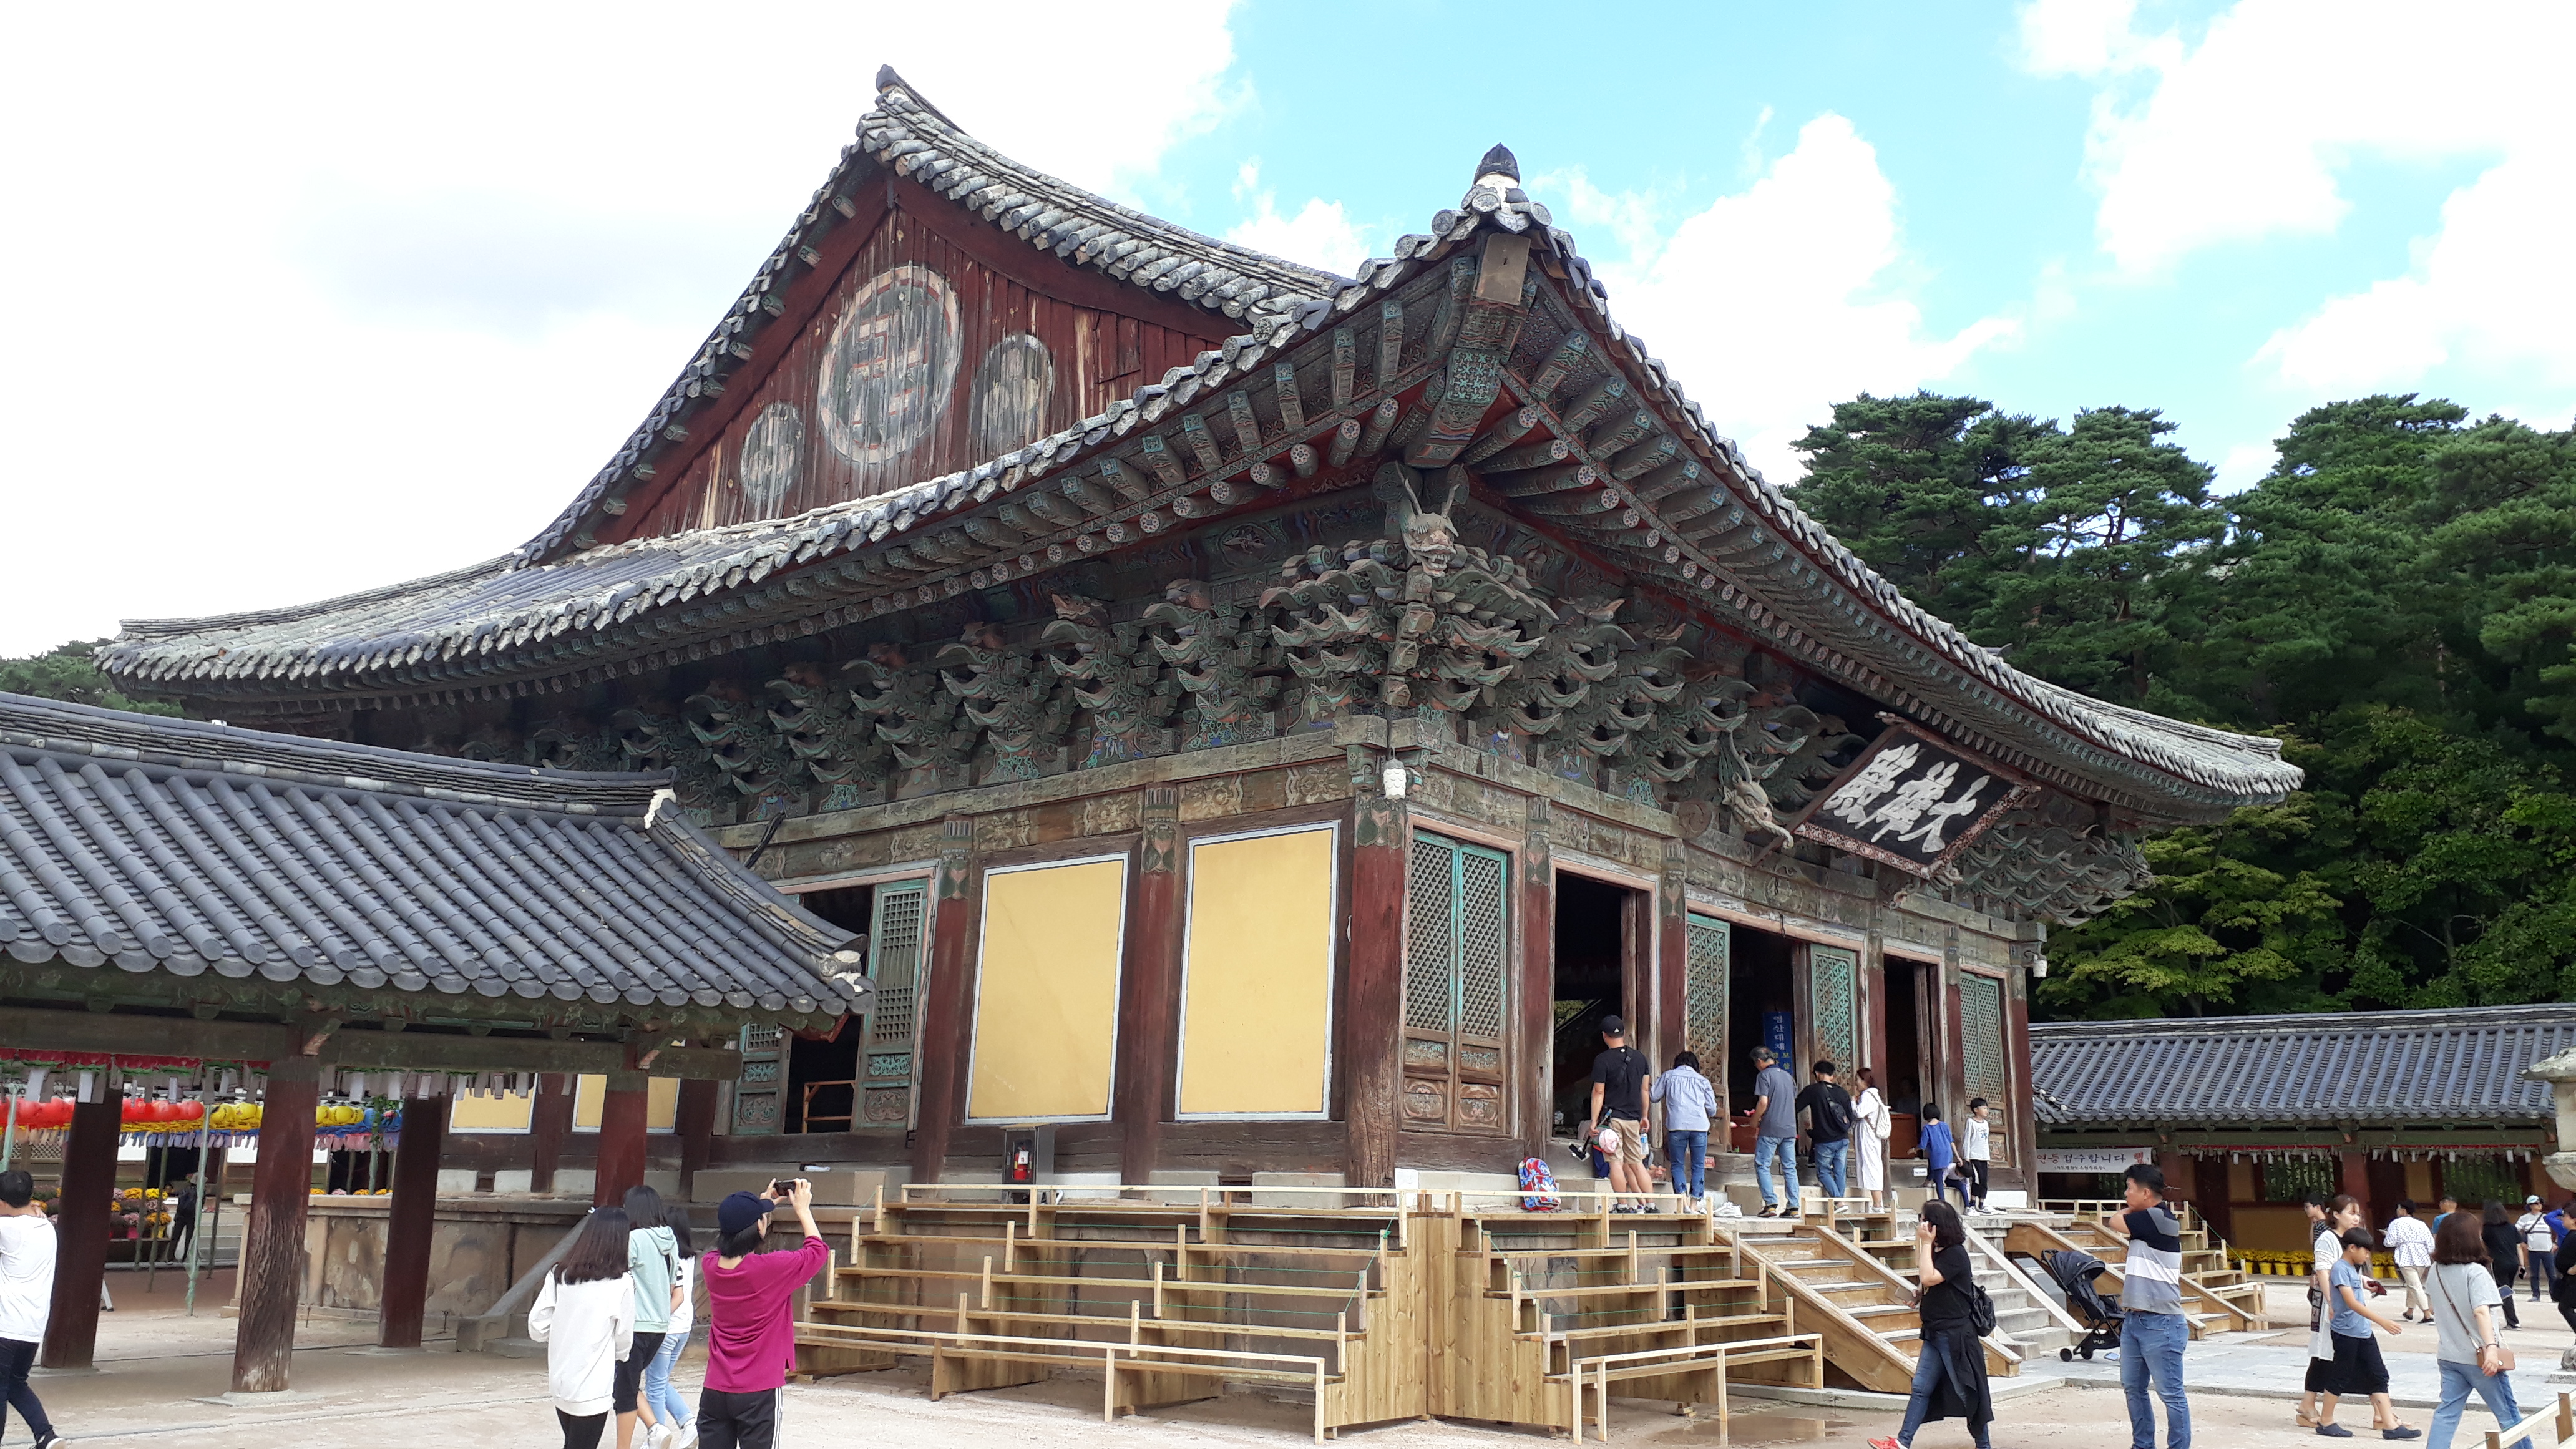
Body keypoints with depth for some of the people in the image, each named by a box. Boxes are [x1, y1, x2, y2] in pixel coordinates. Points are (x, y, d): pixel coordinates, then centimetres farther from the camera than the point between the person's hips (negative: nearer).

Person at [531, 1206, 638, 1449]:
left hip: (559, 1383, 5)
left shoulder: (558, 1275, -1)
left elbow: (537, 1328, 0)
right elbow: (624, 1339, -5)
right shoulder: (621, 1283, -13)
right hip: (593, 1387, -5)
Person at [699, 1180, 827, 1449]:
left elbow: (735, 1243, 22)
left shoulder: (711, 1267, -2)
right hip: (760, 1394, -5)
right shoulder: (771, 1269, -17)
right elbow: (817, 1251, 0)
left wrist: (766, 1204, 23)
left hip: (715, 1391, 5)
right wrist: (803, 1209, 10)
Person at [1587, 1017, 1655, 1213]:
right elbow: (1645, 1090, 12)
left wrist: (1594, 1121, -7)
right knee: (1636, 1163, 10)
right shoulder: (1640, 1057, 7)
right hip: (1633, 1118, 5)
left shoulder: (1602, 1060, -9)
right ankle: (1651, 1204, 8)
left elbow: (1599, 1092, -10)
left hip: (1611, 1118, -5)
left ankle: (1623, 1205, -3)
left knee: (1616, 1162, -2)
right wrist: (1644, 1117, 21)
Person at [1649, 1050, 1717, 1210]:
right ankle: (1695, 1202, 2)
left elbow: (1655, 1097, 12)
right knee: (1698, 1166, 9)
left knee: (1677, 1165, 7)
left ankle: (1682, 1196, -11)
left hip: (1676, 1126, -1)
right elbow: (1712, 1109, 14)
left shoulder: (1668, 1076, 10)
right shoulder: (1703, 1081, 14)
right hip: (1699, 1126, 1)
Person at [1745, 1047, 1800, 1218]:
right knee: (1790, 1168, 7)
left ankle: (1771, 1204, -11)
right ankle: (1793, 1206, 3)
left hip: (1770, 1129, -6)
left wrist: (1755, 1120, -1)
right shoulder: (1789, 1076, 15)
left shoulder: (1764, 1075, -6)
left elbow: (1763, 1102, -14)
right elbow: (1794, 1102, 19)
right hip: (1790, 1128, 6)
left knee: (1762, 1165, -1)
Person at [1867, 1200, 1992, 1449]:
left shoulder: (1956, 1254, -15)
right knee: (1921, 1388, 4)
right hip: (1934, 1333, 9)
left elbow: (1928, 1278, -25)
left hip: (1954, 1334, -9)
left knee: (1966, 1392, 1)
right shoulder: (1938, 1252, 13)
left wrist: (1926, 1243, -19)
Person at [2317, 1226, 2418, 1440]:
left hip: (2363, 1332, 9)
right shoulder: (2340, 1269, -16)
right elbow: (2351, 1302, -25)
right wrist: (2382, 1321, -29)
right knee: (2341, 1378, -1)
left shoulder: (2354, 1269, 14)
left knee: (2379, 1376, 4)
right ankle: (2325, 1422, 11)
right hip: (2346, 1332, -9)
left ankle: (2390, 1425, 4)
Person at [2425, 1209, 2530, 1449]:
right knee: (2508, 1414, 11)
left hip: (2448, 1355, 6)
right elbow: (2481, 1312, -28)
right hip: (2478, 1356, -6)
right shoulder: (2476, 1272, -15)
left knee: (2447, 1412, 5)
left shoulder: (2437, 1271, 6)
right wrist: (2491, 1347, -35)